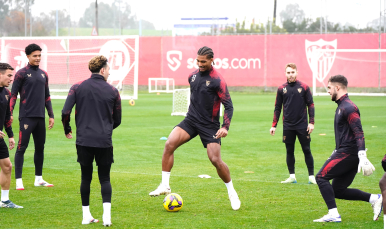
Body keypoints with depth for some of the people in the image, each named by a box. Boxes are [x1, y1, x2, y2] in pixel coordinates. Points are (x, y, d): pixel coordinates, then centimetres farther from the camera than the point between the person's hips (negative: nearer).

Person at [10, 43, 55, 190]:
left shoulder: (44, 75, 15)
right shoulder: (22, 73, -3)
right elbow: (13, 95, -4)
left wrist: (51, 115, 16)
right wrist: (10, 113, -14)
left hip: (40, 117, 6)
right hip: (26, 117, -6)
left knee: (40, 147, 10)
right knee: (22, 147, -7)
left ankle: (38, 179, 19)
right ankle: (18, 181, -7)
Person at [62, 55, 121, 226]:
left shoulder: (77, 87, 1)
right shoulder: (112, 91, 1)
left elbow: (65, 112, -7)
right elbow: (117, 120, 8)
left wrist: (67, 129, 11)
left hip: (83, 140, 1)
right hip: (104, 142, -1)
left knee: (86, 178, 12)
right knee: (105, 179, 6)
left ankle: (86, 215, 14)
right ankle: (106, 215, -9)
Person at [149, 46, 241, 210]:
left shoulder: (217, 81, -13)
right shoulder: (193, 76, 6)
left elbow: (228, 105, -13)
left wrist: (225, 127, -25)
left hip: (209, 126, -5)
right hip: (191, 120, 5)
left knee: (215, 160, -12)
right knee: (169, 144, -16)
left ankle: (232, 192, 12)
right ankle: (164, 186, -9)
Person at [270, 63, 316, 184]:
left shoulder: (304, 87, 0)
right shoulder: (281, 89, 6)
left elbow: (310, 105, 3)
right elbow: (277, 108, 10)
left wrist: (311, 122, -5)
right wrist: (274, 125, 6)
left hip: (302, 125, -2)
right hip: (288, 126, 2)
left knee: (307, 150, 0)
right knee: (289, 151, 5)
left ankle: (311, 176, 6)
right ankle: (292, 176, 13)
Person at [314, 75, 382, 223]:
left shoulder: (348, 108, -13)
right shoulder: (341, 107, 19)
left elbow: (359, 134, -21)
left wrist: (363, 158, -28)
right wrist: (334, 154, 32)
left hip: (348, 153, -10)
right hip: (344, 153, 10)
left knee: (321, 177, -10)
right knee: (338, 191, 7)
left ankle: (333, 214, -14)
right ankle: (374, 199, 6)